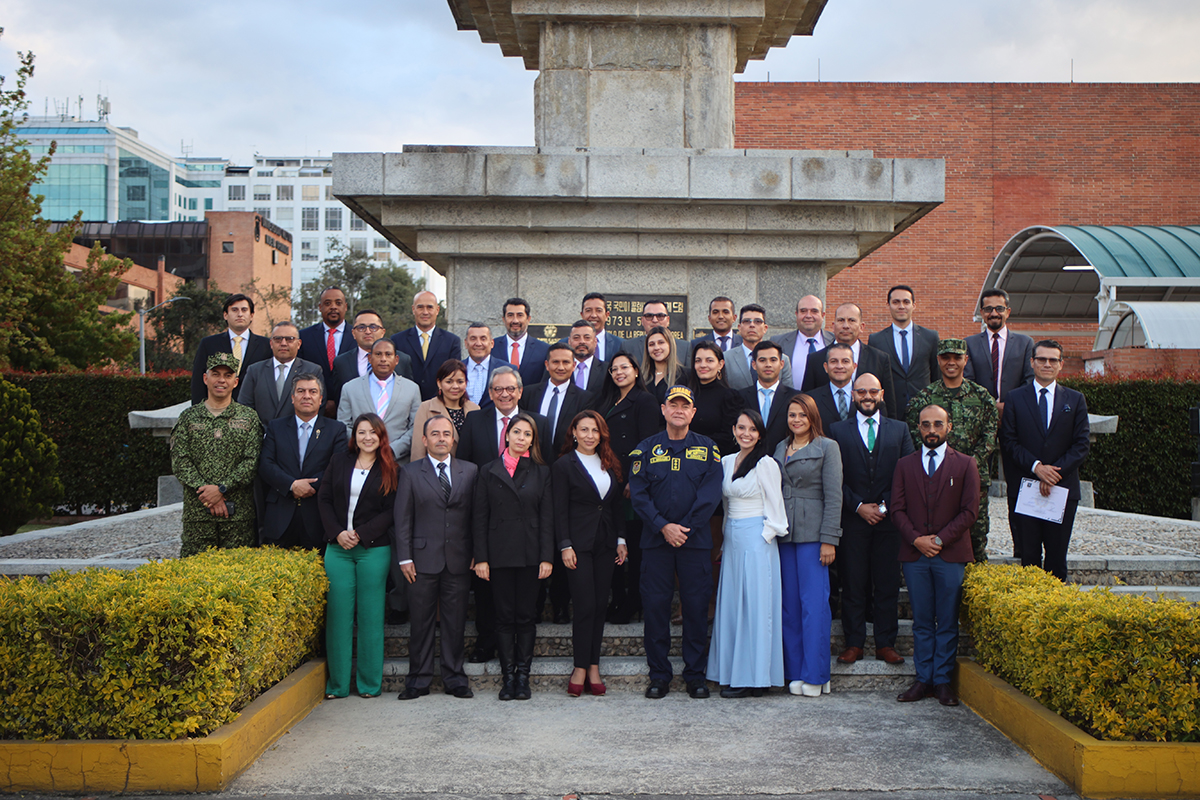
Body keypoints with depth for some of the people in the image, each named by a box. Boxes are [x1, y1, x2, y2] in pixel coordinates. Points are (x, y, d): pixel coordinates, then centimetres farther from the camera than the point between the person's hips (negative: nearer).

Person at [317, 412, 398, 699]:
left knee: (370, 615, 1)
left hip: (374, 549, -2)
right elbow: (324, 499, 7)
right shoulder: (338, 462, 10)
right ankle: (337, 683, 9)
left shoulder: (390, 470, 2)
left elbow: (391, 511, -3)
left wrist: (360, 534, -11)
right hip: (338, 548, 2)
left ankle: (370, 683, 10)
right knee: (338, 614, 1)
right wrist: (337, 533, -6)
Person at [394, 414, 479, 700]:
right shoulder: (411, 473, 5)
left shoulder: (470, 471, 8)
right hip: (423, 560, -1)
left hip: (459, 560, 1)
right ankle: (419, 679, 14)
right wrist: (405, 558, -3)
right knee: (421, 621, 4)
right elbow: (402, 518, 3)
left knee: (455, 622, 6)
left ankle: (455, 677, 17)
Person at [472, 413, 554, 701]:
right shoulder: (488, 472, 5)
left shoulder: (541, 473, 7)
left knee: (526, 616, 4)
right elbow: (479, 518, 3)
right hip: (499, 555, 0)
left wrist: (547, 557, -4)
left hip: (530, 555, 0)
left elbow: (547, 518, 4)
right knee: (504, 616, 3)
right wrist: (481, 558, -4)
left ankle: (523, 675, 13)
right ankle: (508, 676, 10)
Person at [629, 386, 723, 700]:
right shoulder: (646, 449, 7)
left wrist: (684, 529, -11)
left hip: (696, 540, 0)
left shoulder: (707, 449, 6)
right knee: (655, 605, 1)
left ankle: (695, 675, 13)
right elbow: (638, 493, 0)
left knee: (696, 606, 1)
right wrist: (663, 527, -11)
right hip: (656, 540, 1)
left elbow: (710, 494, -3)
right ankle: (659, 676, 12)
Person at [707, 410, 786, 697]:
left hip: (757, 540, -7)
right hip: (732, 540, 7)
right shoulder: (726, 462, 12)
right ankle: (733, 675, 13)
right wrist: (724, 543, 15)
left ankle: (753, 677, 2)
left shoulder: (766, 464, -7)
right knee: (731, 606, 7)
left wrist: (763, 539, -12)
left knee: (754, 606, -4)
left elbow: (775, 512, -7)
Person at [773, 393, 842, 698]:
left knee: (814, 602, -5)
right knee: (790, 603, 6)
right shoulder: (780, 449, 15)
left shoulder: (827, 447, 0)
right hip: (785, 534, 5)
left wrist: (829, 539, -11)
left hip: (812, 534, -5)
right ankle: (795, 673, 14)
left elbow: (833, 497, -5)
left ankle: (815, 675, 2)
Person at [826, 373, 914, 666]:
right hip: (852, 520, -1)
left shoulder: (899, 430, 11)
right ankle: (854, 643, 10)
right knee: (853, 585, 1)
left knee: (888, 585, 3)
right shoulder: (837, 431, 7)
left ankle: (886, 644, 12)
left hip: (888, 520, 1)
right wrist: (858, 506, -8)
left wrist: (885, 506, -6)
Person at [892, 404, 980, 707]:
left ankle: (942, 681, 9)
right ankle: (923, 679, 13)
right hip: (914, 555, 2)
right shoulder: (904, 465, 11)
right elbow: (897, 509, 6)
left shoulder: (966, 464, 5)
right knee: (922, 622, 7)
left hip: (951, 554, -2)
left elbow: (970, 510, -1)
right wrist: (916, 539, -9)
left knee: (948, 622, 2)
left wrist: (940, 539, -10)